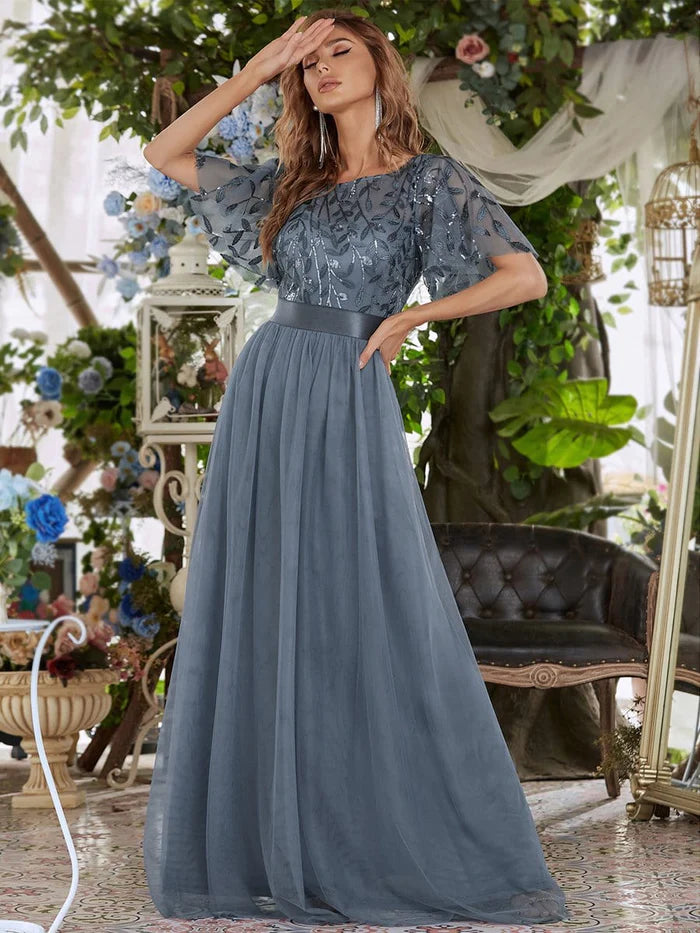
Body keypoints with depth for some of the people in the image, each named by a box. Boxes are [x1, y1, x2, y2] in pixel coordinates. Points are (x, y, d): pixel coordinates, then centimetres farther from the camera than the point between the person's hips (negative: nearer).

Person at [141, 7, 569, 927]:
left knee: (379, 621, -6)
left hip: (351, 405, -5)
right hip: (264, 400, 5)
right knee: (258, 621, 4)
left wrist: (411, 313, -5)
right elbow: (165, 154, 18)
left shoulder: (431, 180, 2)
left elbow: (527, 276, -5)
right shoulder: (291, 181, 16)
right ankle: (267, 840, 12)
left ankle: (428, 847, 4)